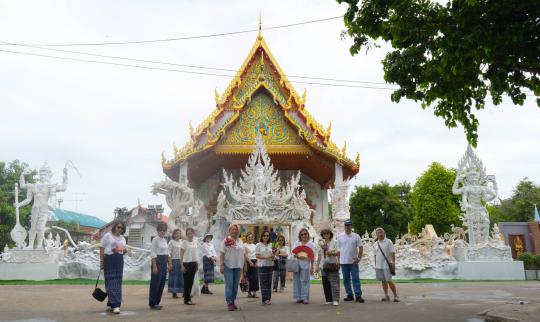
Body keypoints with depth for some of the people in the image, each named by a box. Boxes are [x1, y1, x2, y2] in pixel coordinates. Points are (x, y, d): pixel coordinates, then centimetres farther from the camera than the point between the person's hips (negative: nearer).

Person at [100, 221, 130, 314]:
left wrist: (126, 250, -3)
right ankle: (115, 305, -12)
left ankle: (110, 304, 17)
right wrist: (101, 261, -8)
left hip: (119, 261, 6)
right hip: (109, 260, -6)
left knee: (118, 282, 6)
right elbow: (101, 249, -3)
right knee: (111, 282, -8)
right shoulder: (107, 236, -2)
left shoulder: (122, 238, 15)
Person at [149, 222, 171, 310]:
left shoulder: (165, 240, 13)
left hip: (164, 262, 8)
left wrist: (169, 264, 11)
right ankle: (152, 304, 6)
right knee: (155, 283, -3)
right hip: (157, 261, -8)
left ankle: (157, 302, 19)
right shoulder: (155, 240, -10)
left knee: (162, 283, 10)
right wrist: (154, 266, -19)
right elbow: (153, 254, -15)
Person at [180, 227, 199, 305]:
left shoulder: (195, 242, 9)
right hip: (186, 263, -5)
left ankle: (187, 297, 20)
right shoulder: (184, 242, -7)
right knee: (187, 281, 0)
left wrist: (196, 264, 13)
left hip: (193, 263, 5)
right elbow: (181, 254, -8)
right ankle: (187, 299, 7)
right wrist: (182, 265, -13)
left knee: (191, 281, 9)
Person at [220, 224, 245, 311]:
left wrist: (243, 266, 11)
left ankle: (233, 301, 18)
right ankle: (229, 303, -3)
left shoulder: (240, 241, 12)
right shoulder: (226, 240, -3)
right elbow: (222, 253, -7)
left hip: (238, 266, 5)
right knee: (229, 284, -6)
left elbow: (243, 254, 15)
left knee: (235, 285, 9)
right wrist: (221, 265, -13)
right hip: (228, 266, -5)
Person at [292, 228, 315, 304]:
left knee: (305, 281, -4)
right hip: (296, 264, 2)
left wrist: (312, 267, 0)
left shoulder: (310, 244, 4)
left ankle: (305, 298, 1)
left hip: (305, 265, -2)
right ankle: (299, 297, 11)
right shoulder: (296, 243, 10)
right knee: (297, 280, 3)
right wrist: (298, 256, -15)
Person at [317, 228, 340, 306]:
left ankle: (335, 300, -8)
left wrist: (331, 253, -22)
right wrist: (318, 265, 13)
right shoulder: (321, 243, 13)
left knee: (334, 282, -9)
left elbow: (338, 253, -5)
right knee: (325, 283, 4)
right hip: (324, 265, 5)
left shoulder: (334, 242, 0)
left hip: (333, 264, -4)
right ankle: (329, 300, 11)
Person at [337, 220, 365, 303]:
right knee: (346, 279, 8)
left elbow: (361, 248, -2)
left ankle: (358, 296, -3)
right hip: (343, 262, 3)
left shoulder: (356, 236, -1)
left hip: (353, 262, -3)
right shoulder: (340, 237, 6)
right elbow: (338, 249, 9)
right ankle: (349, 295, 16)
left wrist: (359, 258, -11)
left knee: (356, 279, -5)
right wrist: (338, 260, 5)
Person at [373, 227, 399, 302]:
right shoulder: (375, 244, 11)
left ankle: (395, 295, 3)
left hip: (387, 265, -5)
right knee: (383, 281, 8)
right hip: (378, 266, 5)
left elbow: (392, 253, -9)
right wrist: (375, 265, 16)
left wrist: (393, 262, -17)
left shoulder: (388, 242, -4)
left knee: (389, 281, -7)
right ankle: (386, 296, 16)